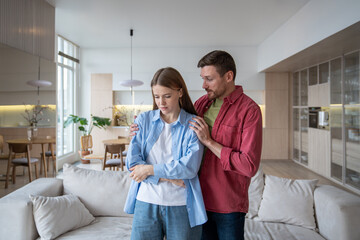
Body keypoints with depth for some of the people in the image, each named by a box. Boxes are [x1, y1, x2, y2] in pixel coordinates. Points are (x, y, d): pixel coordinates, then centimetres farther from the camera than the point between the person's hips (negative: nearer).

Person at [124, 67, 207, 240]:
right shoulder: (144, 120, 3)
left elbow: (190, 167, -13)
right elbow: (132, 162, -4)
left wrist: (150, 169, -11)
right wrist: (167, 177, -13)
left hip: (181, 206, -1)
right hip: (146, 202, 2)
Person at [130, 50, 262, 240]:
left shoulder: (249, 110, -14)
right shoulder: (201, 103, 4)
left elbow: (250, 166, -21)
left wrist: (208, 141, -20)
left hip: (229, 206, -5)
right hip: (200, 198, 5)